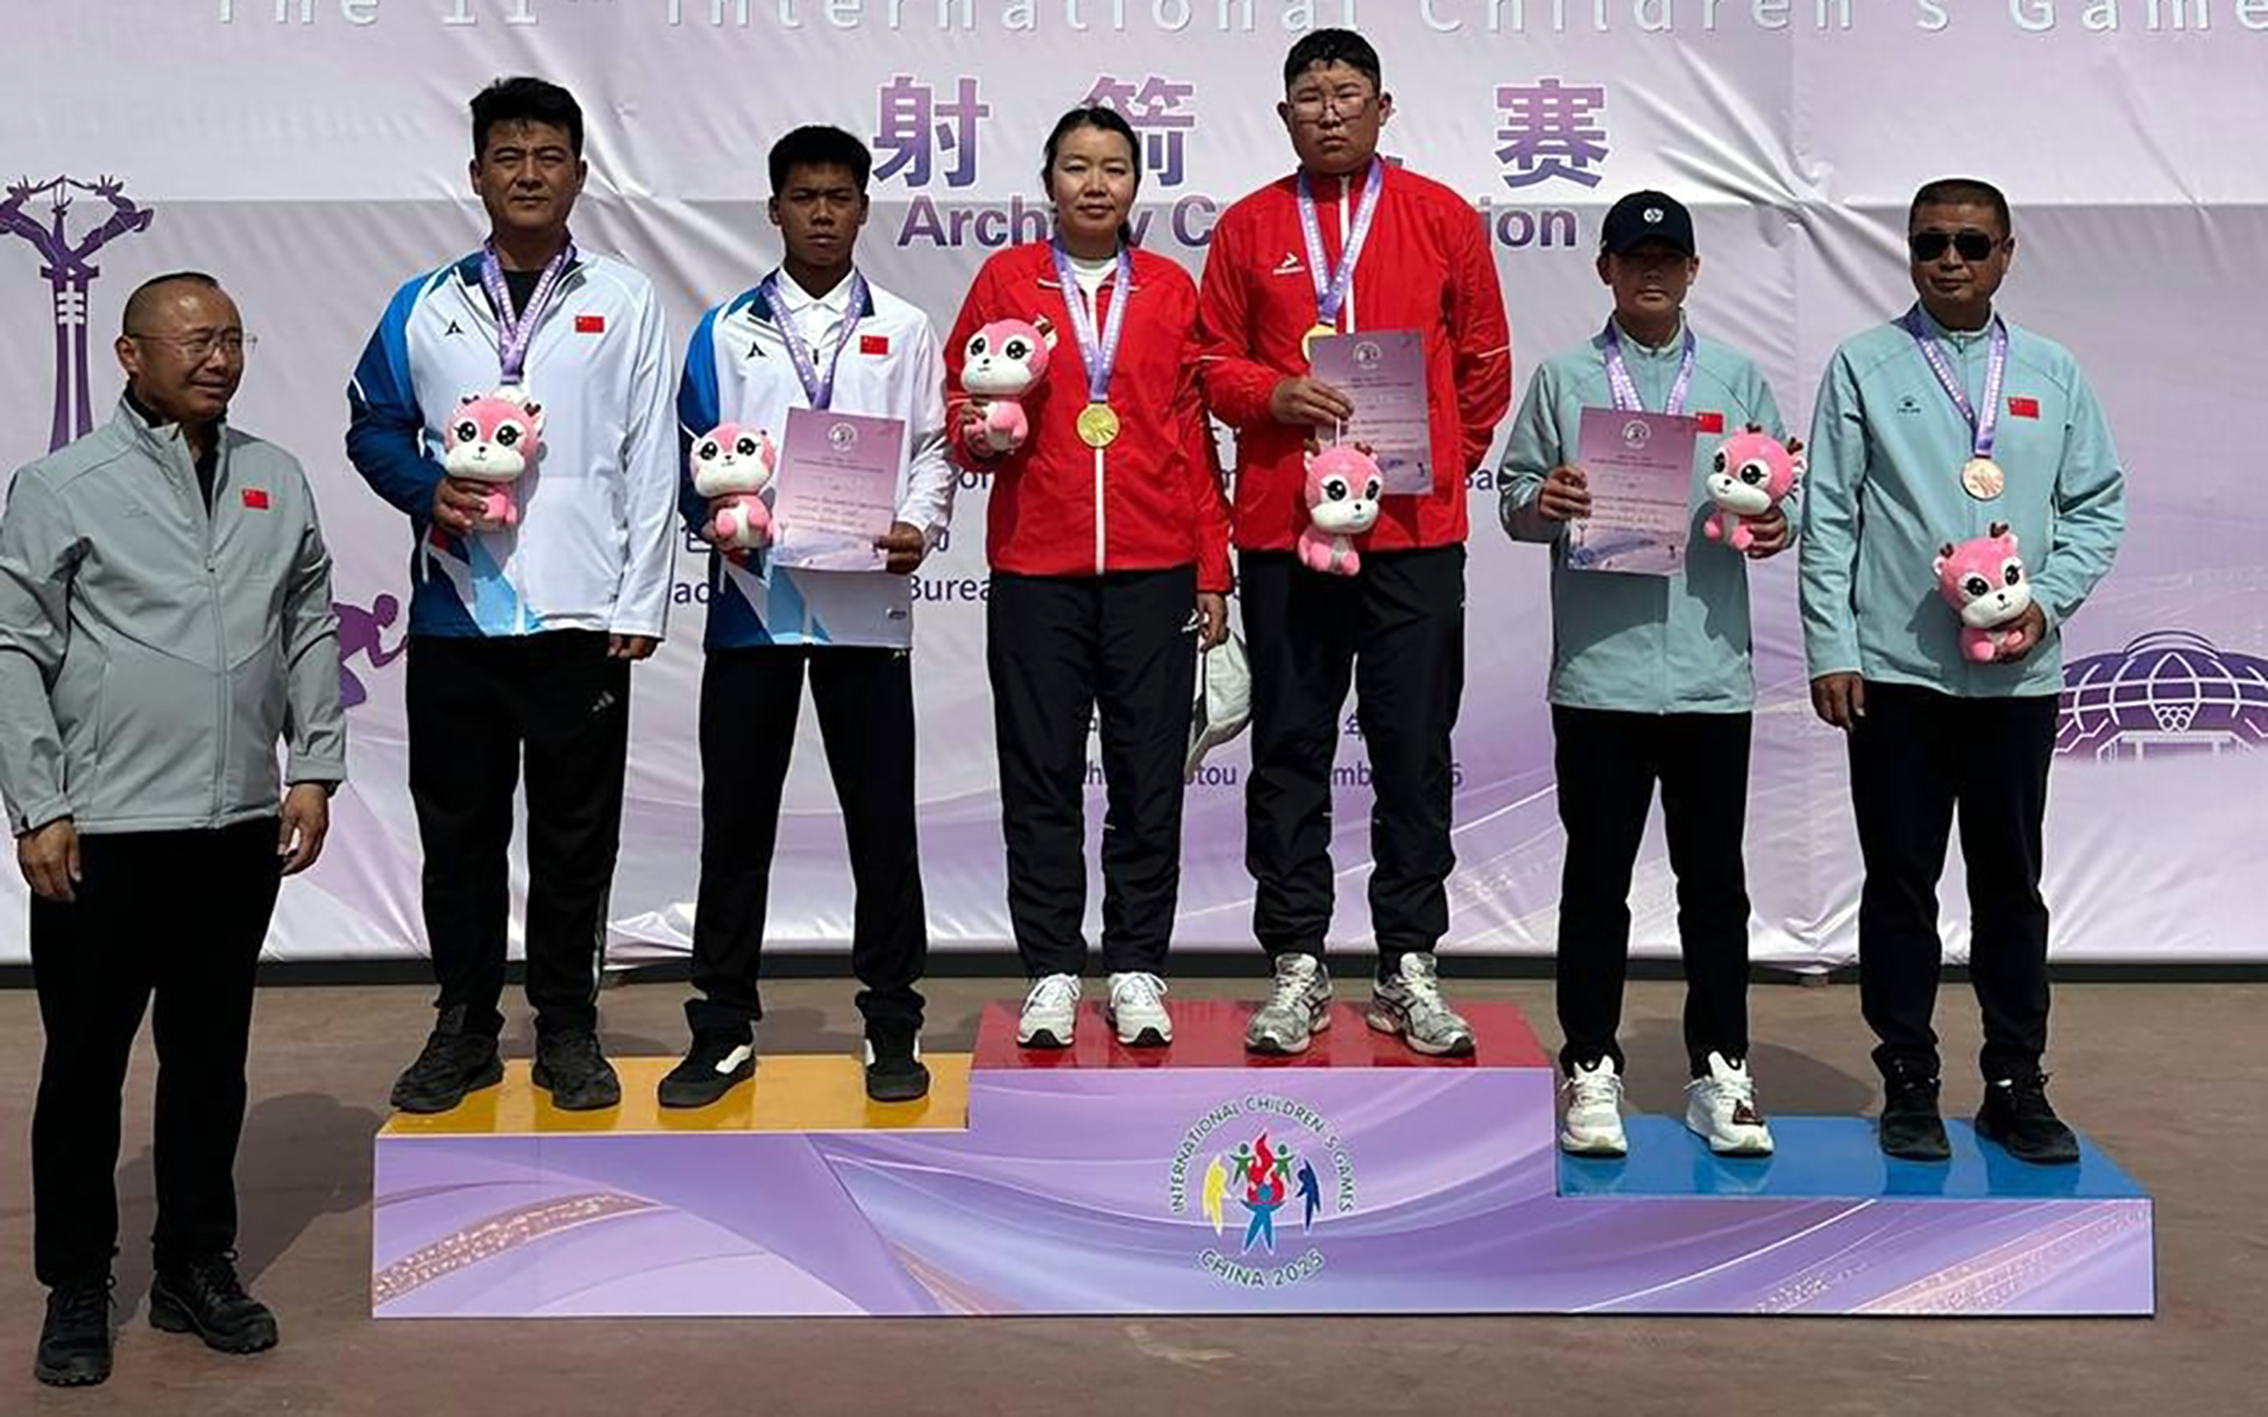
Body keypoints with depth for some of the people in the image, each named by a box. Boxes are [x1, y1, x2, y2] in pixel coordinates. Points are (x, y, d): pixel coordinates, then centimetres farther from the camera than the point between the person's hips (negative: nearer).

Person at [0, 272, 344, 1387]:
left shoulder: (277, 482, 10)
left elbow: (311, 631, 13)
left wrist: (314, 770, 5)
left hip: (241, 829, 4)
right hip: (102, 834, -4)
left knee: (211, 1057, 13)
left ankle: (197, 1269, 27)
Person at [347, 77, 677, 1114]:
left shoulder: (624, 302, 4)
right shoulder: (426, 307, 9)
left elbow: (651, 462, 1)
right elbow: (372, 428, 15)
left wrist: (640, 601, -4)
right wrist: (429, 489, -7)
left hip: (579, 614, -2)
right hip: (455, 610, 2)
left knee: (574, 833, 5)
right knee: (458, 830, 9)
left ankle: (566, 1028, 17)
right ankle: (464, 1026, 21)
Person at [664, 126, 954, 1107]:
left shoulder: (904, 331, 10)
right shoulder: (726, 330, 10)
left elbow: (933, 450, 7)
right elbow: (691, 454, 8)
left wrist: (920, 527, -11)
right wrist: (717, 521, -10)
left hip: (867, 602, 0)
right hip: (751, 596, 1)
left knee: (882, 821, 4)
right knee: (735, 822, 5)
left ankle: (892, 1026, 14)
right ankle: (724, 1029, 15)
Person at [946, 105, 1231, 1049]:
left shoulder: (1171, 289, 10)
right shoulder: (1006, 280, 7)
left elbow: (1196, 434, 9)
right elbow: (959, 405, 11)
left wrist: (1213, 572, 5)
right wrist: (977, 433, -13)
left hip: (1154, 571, 1)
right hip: (1034, 568, 0)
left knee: (1148, 779, 3)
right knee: (1041, 779, 3)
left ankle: (1137, 970, 14)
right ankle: (1052, 972, 13)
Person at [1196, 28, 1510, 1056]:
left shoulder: (1441, 217, 6)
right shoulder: (1247, 228, 8)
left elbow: (1484, 360, 11)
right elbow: (1215, 362, 9)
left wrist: (1447, 466, 9)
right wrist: (1275, 397, -10)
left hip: (1415, 528, -1)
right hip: (1282, 523, 1)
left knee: (1414, 751, 3)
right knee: (1289, 750, 5)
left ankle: (1408, 970, 13)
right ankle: (1297, 966, 14)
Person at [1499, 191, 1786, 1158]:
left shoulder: (1737, 379, 12)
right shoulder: (1563, 379, 8)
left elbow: (1781, 493, 12)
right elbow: (1513, 496, 6)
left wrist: (1773, 526, -10)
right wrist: (1540, 504, -15)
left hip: (1712, 670, 1)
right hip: (1599, 669, -1)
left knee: (1714, 881, 7)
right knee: (1596, 880, 6)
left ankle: (1721, 1072, 16)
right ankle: (1591, 1069, 16)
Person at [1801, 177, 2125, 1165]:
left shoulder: (2052, 375, 9)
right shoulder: (1865, 367, 2)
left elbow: (2098, 506, 10)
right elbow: (1828, 518, -1)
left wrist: (2047, 603, -6)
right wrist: (1831, 651, -7)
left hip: (2019, 671, 2)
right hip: (1896, 668, -2)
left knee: (2011, 884, 9)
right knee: (1901, 882, 5)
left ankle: (2016, 1084, 19)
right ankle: (1909, 1084, 15)